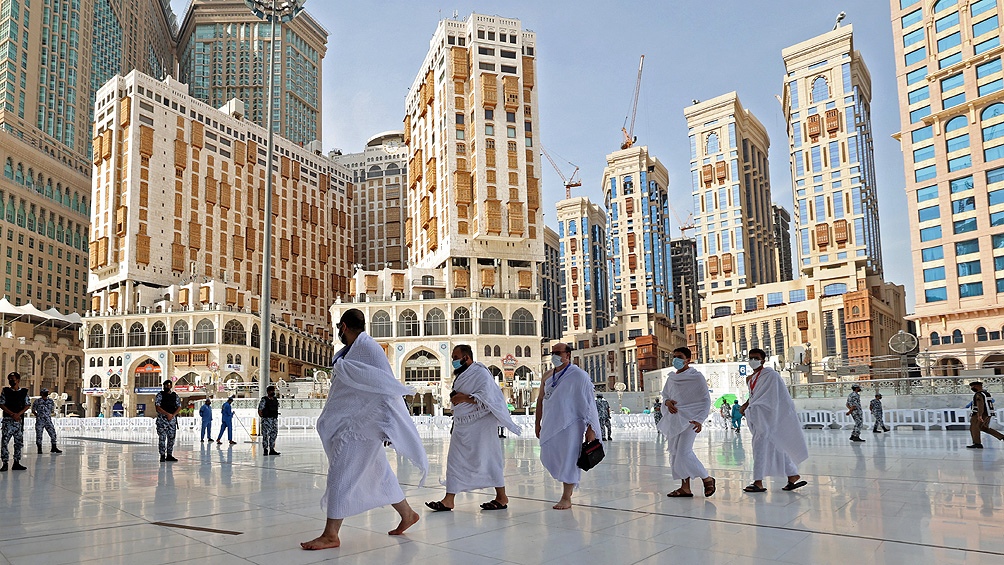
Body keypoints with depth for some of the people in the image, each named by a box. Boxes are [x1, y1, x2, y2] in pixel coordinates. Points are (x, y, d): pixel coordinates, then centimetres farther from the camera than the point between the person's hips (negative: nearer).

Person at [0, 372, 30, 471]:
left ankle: (16, 463, 12)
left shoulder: (24, 392, 6)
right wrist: (12, 414, -12)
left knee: (19, 442, 5)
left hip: (19, 420, 2)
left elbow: (28, 405, 4)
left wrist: (19, 414, -11)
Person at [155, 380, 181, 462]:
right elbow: (158, 407, -9)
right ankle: (162, 455, 0)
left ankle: (169, 455, 10)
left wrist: (173, 415, -8)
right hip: (162, 419, -4)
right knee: (162, 438, -5)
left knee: (171, 438, 4)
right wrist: (167, 414, -17)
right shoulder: (160, 395, 1)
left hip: (172, 419, 4)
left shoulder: (175, 395, 11)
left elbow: (179, 407, 8)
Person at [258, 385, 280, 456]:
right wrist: (263, 418, -10)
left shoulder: (276, 400, 13)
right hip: (267, 420, -6)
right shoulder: (264, 400, -6)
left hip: (274, 420, 6)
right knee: (265, 435, -6)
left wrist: (276, 418, 13)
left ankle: (272, 450, 15)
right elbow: (259, 410, -7)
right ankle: (266, 450, -1)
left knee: (274, 435, 7)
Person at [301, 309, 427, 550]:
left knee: (340, 474, -7)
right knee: (377, 472, 16)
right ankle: (407, 514, 29)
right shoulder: (351, 350, 13)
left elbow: (386, 385, -21)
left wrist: (385, 421, -25)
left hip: (361, 424, -10)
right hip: (349, 422, 10)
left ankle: (331, 535, 1)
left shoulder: (367, 347, -16)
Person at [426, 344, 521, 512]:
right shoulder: (460, 376, 16)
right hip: (462, 426, 9)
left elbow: (487, 397, -21)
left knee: (487, 459, -2)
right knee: (455, 460, 5)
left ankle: (501, 497, 10)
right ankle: (449, 499, 8)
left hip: (479, 425, -9)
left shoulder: (480, 373, -11)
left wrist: (465, 398, -23)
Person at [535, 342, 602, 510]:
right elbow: (540, 400, 18)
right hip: (550, 424, 6)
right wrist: (538, 423, 15)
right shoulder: (547, 376, 11)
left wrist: (590, 428, -13)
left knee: (568, 459, -2)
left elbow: (588, 402, -9)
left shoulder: (578, 375, -7)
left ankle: (566, 498, 8)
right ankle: (569, 483, 30)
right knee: (548, 458, 8)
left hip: (570, 425, -6)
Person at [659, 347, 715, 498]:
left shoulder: (697, 377, -5)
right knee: (675, 453, 6)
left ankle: (707, 479, 6)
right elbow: (665, 394, 25)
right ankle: (685, 488, 13)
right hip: (674, 419, 7)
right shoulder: (671, 378, 12)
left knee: (684, 452, -15)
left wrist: (699, 420, -15)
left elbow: (706, 400, -5)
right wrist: (667, 401, 0)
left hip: (689, 419, -7)